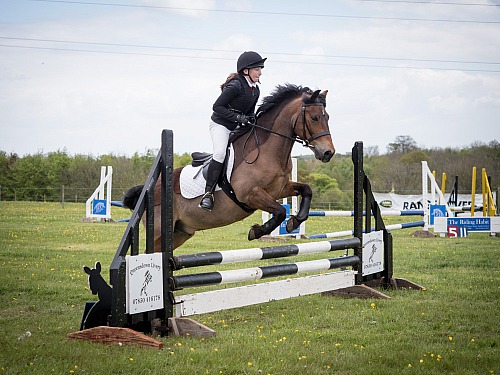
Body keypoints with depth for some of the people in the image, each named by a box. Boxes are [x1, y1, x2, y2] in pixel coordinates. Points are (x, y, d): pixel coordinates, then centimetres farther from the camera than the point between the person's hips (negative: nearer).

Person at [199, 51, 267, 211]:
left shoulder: (255, 91, 6)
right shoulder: (236, 85, -19)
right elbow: (217, 106, -20)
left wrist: (252, 120, -7)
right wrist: (238, 117, -25)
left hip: (237, 127, 9)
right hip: (220, 124, -9)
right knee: (220, 153, -28)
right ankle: (208, 193, -26)